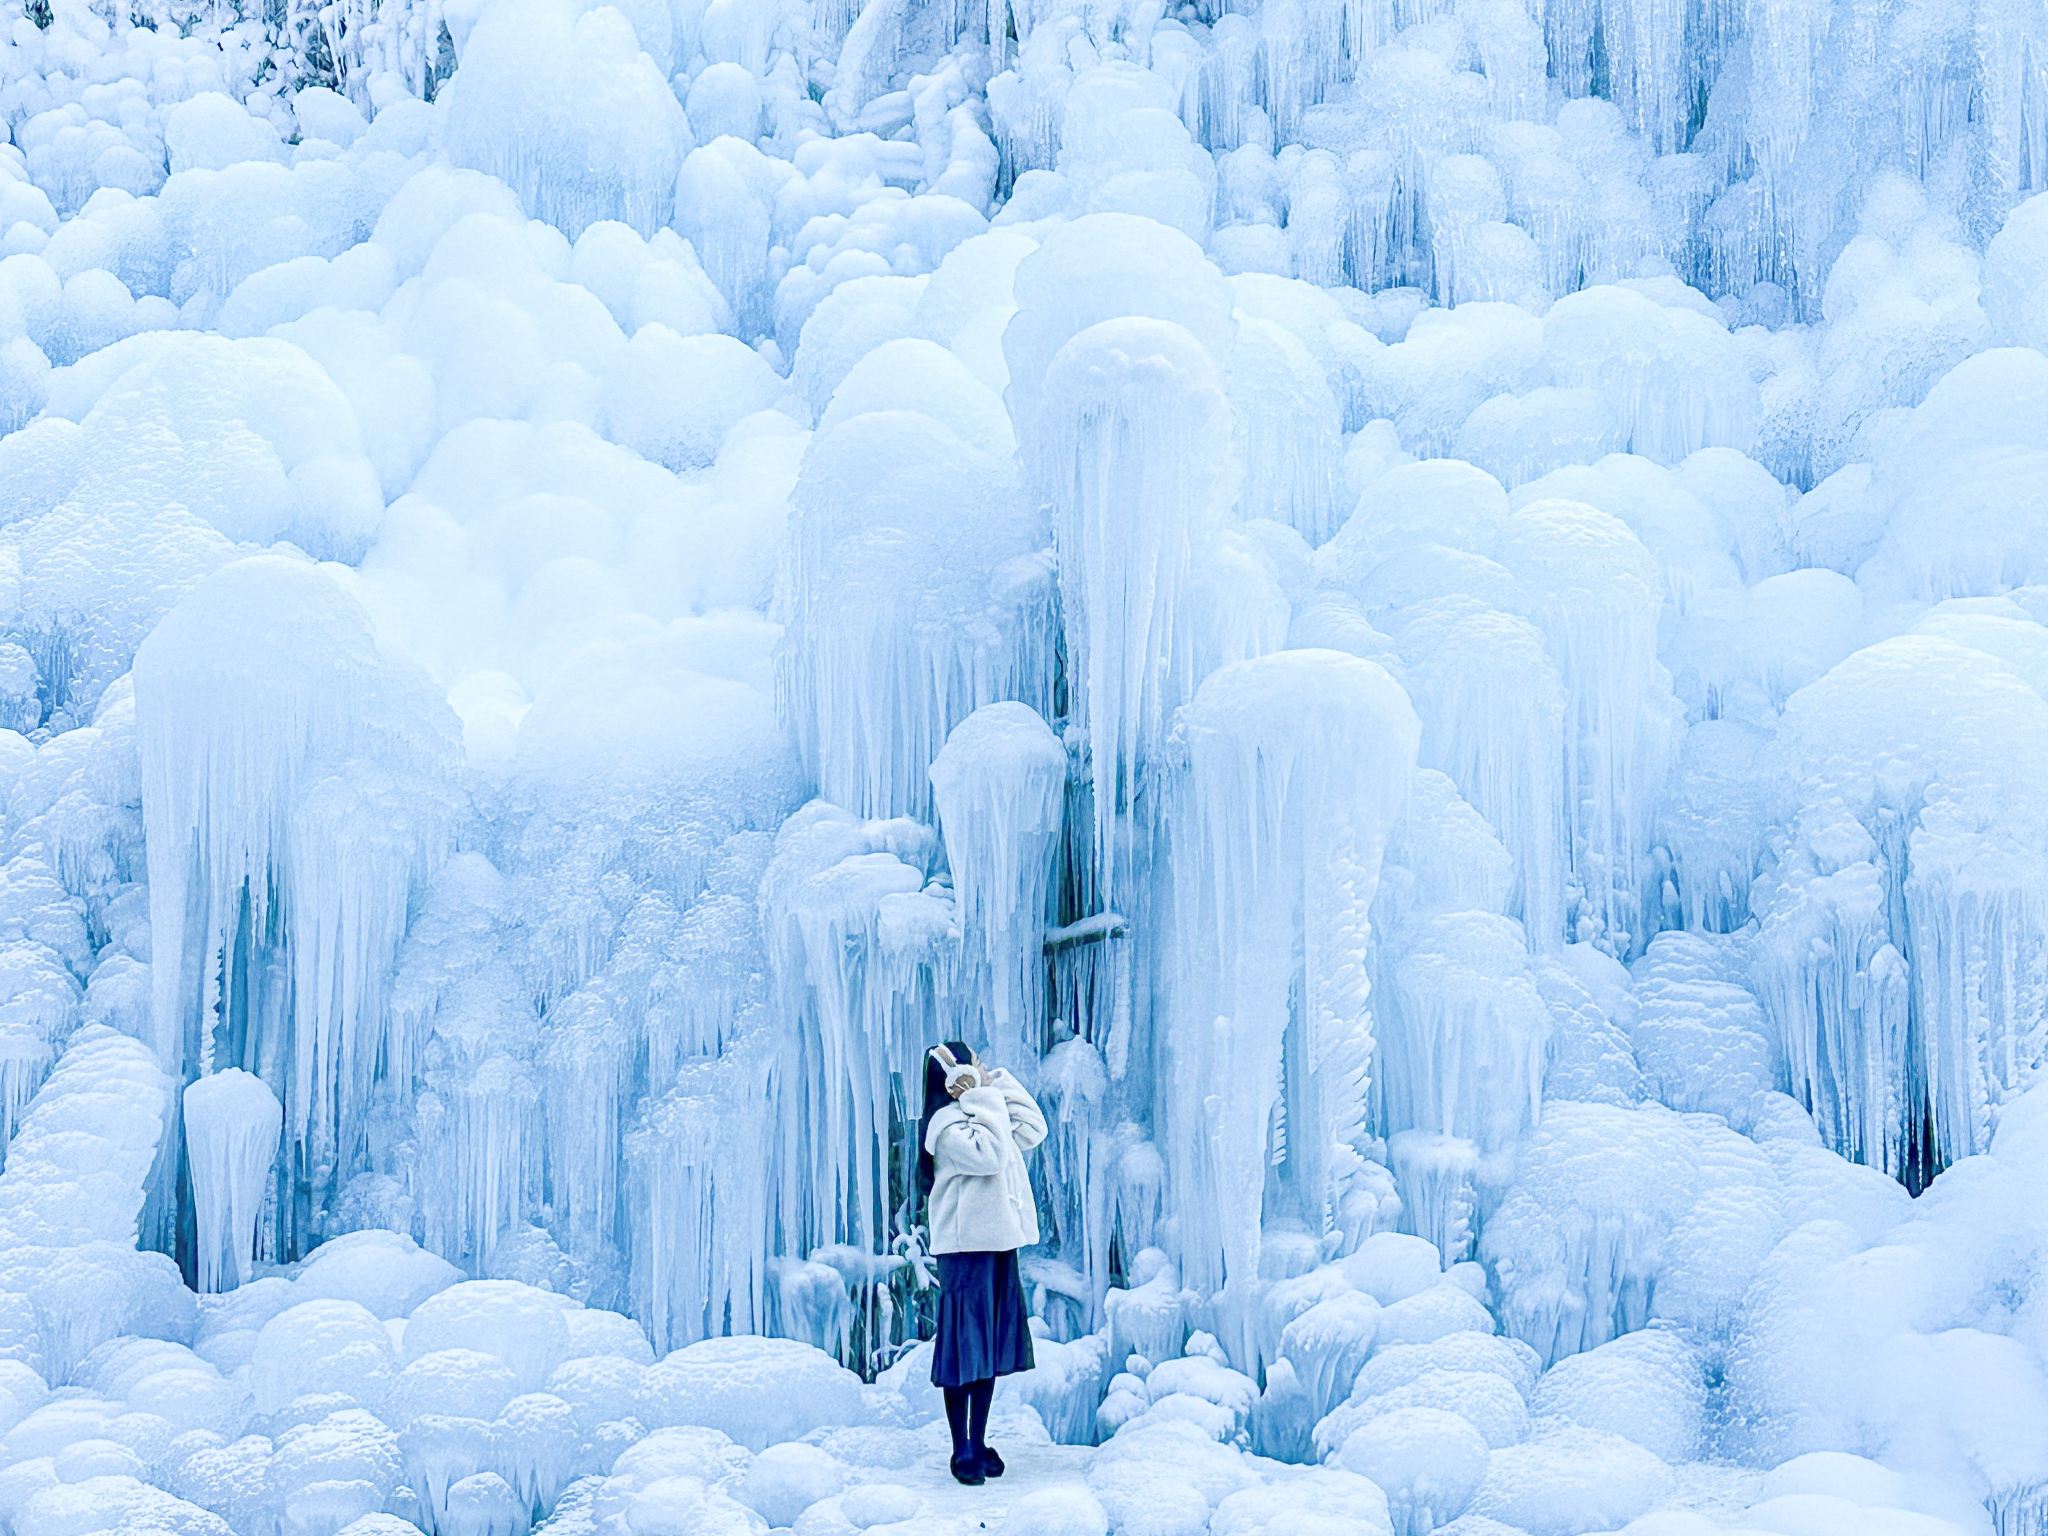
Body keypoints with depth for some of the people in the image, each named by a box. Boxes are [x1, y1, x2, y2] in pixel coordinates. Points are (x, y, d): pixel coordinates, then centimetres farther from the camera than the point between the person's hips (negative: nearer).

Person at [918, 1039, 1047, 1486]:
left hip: (998, 1244, 9)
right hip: (966, 1247, -9)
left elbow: (1033, 1129, 15)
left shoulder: (985, 1112, 16)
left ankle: (979, 1441, 20)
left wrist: (999, 1083, 9)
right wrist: (981, 1096, -18)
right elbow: (988, 1155, -25)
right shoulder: (947, 1122, -12)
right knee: (964, 1348, -3)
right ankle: (962, 1450, 2)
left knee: (993, 1347, 12)